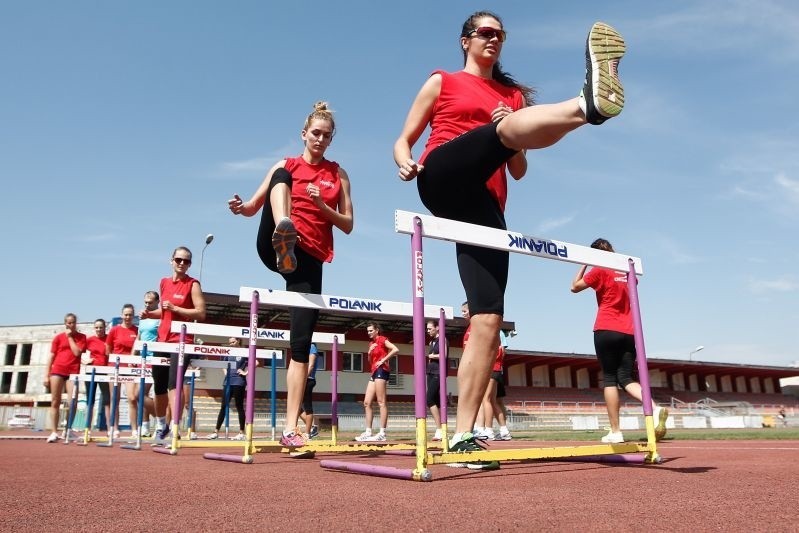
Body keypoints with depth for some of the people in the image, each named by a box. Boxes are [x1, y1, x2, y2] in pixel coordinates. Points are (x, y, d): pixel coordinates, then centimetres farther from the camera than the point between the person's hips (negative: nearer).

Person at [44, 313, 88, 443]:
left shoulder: (81, 337, 6)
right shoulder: (58, 337, 8)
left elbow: (77, 352, -9)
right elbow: (51, 356, 7)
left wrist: (70, 336, -3)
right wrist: (46, 375, 1)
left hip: (73, 372, -1)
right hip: (57, 370, 1)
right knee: (55, 401, 0)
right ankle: (54, 432, 3)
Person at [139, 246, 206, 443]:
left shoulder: (193, 284, -5)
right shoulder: (164, 282, 12)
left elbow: (201, 313, -13)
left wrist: (175, 308, -19)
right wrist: (149, 314, 5)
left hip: (182, 341, -6)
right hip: (162, 340, 6)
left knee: (174, 384, -18)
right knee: (159, 386, 14)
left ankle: (175, 430, -17)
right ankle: (162, 425, 34)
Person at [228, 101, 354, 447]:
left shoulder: (338, 175, 14)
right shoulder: (286, 166, 14)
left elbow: (348, 226, 10)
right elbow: (253, 207, 12)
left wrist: (322, 206, -8)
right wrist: (241, 207, -12)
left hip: (309, 258, 1)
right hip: (273, 247, 0)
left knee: (302, 344, -10)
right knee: (281, 177, -23)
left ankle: (290, 428, -5)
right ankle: (283, 235, -52)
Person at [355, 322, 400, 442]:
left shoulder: (382, 340, -2)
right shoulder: (371, 343, 22)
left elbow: (396, 349, -17)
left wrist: (383, 360, -14)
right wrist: (369, 352, 5)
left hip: (381, 370, -9)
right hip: (374, 372, 9)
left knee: (381, 402, -11)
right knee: (367, 403, 4)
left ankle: (382, 433, -13)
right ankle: (368, 432, 5)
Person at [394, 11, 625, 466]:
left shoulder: (512, 95, 28)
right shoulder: (442, 82, 22)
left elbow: (519, 171, 25)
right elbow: (404, 140, 17)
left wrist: (514, 145, 3)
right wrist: (406, 162, -7)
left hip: (484, 206, 3)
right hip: (442, 180, -3)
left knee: (490, 319, -11)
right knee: (504, 127, -31)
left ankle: (463, 435, -8)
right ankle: (587, 103, -64)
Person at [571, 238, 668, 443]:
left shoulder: (600, 270, -2)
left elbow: (575, 286, 5)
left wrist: (584, 264, 13)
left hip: (606, 331, -5)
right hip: (629, 333, 5)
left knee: (609, 379, -1)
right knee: (626, 378, 6)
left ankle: (615, 432, -4)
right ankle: (655, 409, -20)